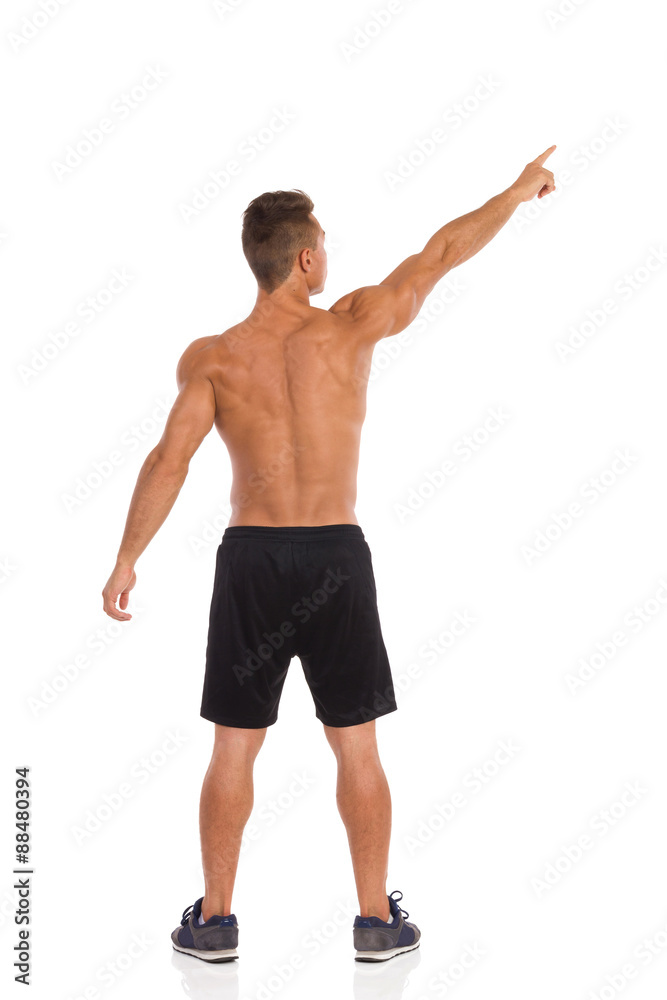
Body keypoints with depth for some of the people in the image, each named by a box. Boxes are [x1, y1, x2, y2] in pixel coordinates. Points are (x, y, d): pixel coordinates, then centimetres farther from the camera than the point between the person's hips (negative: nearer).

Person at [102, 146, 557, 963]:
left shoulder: (210, 358, -5)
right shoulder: (350, 327, -6)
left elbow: (169, 462, -12)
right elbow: (443, 252, 4)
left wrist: (126, 560, -3)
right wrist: (520, 190, 17)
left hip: (250, 559, 1)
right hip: (336, 558, 0)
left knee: (233, 749, 11)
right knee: (357, 749, 11)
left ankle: (214, 921, 19)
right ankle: (377, 921, 18)